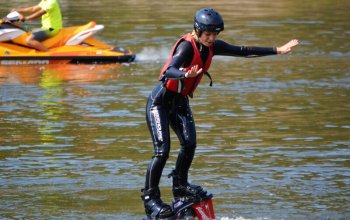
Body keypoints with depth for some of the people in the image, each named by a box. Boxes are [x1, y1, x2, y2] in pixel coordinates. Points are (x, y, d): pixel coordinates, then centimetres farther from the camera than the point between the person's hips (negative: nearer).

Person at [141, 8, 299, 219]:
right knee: (163, 150, -14)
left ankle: (180, 185, 9)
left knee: (189, 143, -10)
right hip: (160, 101, -7)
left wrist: (277, 50, 5)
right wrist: (186, 75, -63)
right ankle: (150, 198, -8)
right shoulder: (187, 45, -24)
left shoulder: (211, 46, -1)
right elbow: (169, 70, -40)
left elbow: (242, 51, 6)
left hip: (180, 102, 7)